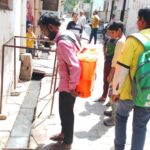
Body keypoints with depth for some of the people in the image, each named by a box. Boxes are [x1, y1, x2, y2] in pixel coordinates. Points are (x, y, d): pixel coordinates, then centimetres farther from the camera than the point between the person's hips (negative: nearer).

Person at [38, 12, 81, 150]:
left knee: (66, 112, 9)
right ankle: (64, 133, 45)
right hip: (67, 83, 9)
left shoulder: (62, 42, -27)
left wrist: (72, 87, -20)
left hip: (67, 85, -9)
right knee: (65, 111, 24)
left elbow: (75, 66, -31)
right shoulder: (67, 34, 4)